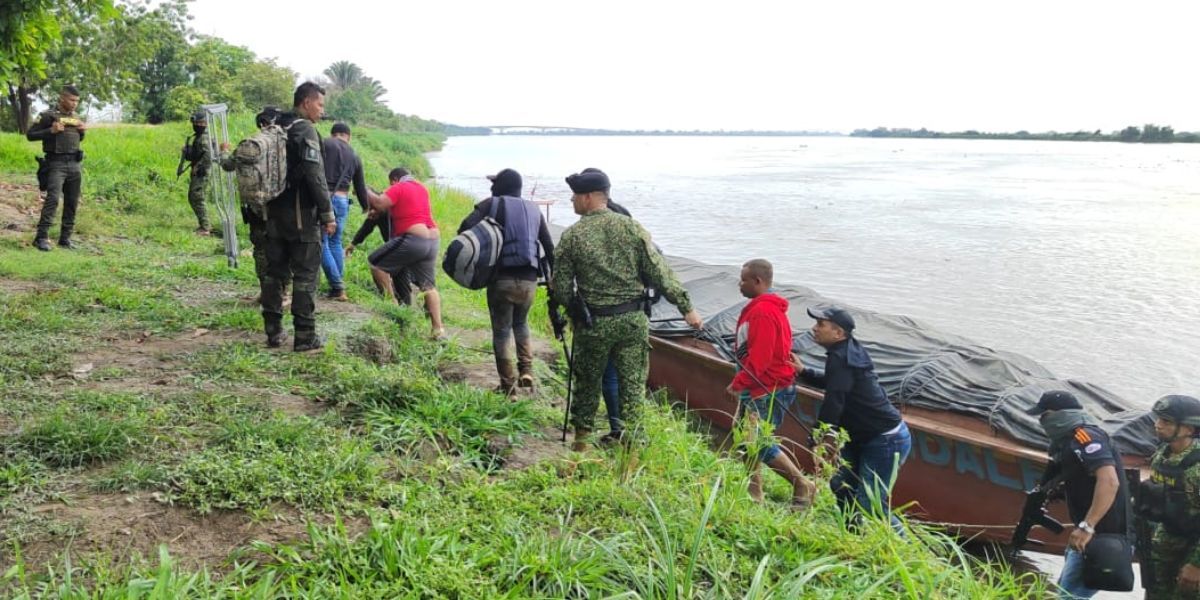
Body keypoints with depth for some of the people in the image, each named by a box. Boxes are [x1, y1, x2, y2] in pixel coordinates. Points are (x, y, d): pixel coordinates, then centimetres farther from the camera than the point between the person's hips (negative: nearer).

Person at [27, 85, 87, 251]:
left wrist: (83, 131, 7)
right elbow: (30, 135, -4)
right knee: (52, 199, -19)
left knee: (72, 203, 7)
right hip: (56, 164, -6)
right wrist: (51, 131, -17)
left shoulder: (75, 117, 14)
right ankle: (41, 237, -19)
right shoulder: (48, 115, -4)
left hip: (74, 164, 7)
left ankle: (65, 238, 15)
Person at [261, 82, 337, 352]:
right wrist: (328, 214, -15)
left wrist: (265, 208, 21)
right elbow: (315, 176, -19)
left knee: (275, 272, 11)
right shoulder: (305, 130, -12)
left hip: (275, 211, 8)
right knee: (305, 275, -3)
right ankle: (305, 336, 0)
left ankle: (274, 332, 15)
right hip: (301, 214, -8)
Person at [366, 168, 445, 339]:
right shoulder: (421, 188, 22)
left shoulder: (398, 188, -2)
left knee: (375, 263, 4)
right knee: (428, 285, 11)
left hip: (412, 239, -8)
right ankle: (438, 328, 5)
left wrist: (365, 191, 6)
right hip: (432, 240, 8)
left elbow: (379, 204, -10)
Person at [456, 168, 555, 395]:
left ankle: (508, 387, 11)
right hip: (529, 280, 4)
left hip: (502, 279, -4)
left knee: (501, 332, 9)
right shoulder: (533, 209, 15)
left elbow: (465, 228, -12)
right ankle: (526, 372, 13)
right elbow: (549, 245, 16)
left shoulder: (492, 204, 2)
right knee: (521, 324, 27)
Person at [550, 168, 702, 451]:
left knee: (587, 380, 17)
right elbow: (659, 273, -4)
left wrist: (573, 306, 18)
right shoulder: (632, 228, -2)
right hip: (633, 320, 1)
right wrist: (687, 308, 2)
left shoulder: (571, 236, -7)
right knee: (633, 383, 8)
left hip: (592, 324, -1)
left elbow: (561, 289, -4)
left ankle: (582, 437, 29)